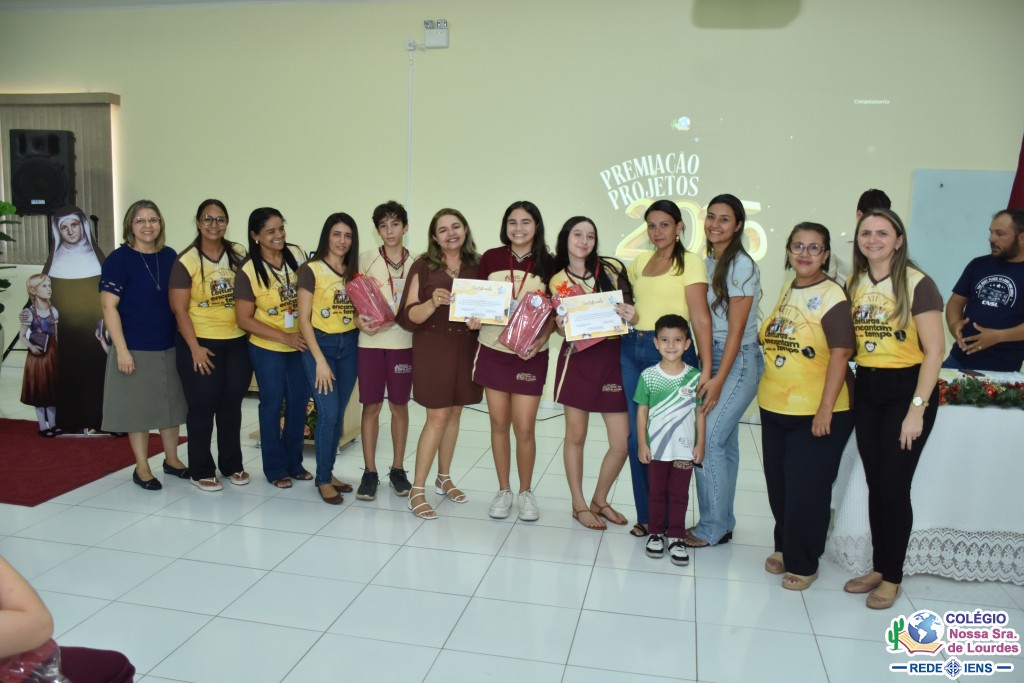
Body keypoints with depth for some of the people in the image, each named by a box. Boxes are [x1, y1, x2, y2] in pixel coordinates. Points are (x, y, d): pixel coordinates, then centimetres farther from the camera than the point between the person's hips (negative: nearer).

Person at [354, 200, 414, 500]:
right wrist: (359, 320, -15)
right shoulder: (366, 259, 3)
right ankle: (369, 472, 14)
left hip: (403, 341, 1)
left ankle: (398, 469, 21)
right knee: (371, 406, 3)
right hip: (371, 341, 0)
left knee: (399, 405, 8)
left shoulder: (416, 263, 4)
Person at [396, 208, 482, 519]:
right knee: (437, 417, -6)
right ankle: (417, 491, 2)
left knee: (454, 413, 13)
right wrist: (433, 303, -25)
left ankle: (444, 478, 29)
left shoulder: (479, 265, 6)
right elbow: (408, 315, -7)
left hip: (466, 348, 4)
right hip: (433, 348, -4)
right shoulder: (423, 266, -3)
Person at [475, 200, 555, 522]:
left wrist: (540, 341, -15)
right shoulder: (491, 258, 1)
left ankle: (526, 492, 20)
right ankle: (503, 490, 24)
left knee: (524, 427, 0)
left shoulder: (547, 264, -2)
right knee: (499, 423, 8)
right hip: (493, 351, 2)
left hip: (530, 354, -1)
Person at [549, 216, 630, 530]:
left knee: (622, 441, 0)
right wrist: (561, 324, -15)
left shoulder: (612, 268, 3)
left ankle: (600, 500, 23)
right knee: (575, 436, 7)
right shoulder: (557, 282, 4)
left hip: (613, 359, 1)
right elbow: (562, 327, 8)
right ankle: (579, 505, 24)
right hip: (578, 360, -1)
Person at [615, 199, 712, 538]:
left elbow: (700, 317, -13)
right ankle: (645, 514, 20)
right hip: (633, 348, 6)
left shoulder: (690, 262, -5)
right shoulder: (639, 262, 14)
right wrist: (628, 314, 1)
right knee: (637, 434, 7)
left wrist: (706, 367, -21)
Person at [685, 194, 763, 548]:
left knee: (708, 439, -8)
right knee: (722, 442, 11)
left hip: (739, 361, -7)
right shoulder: (706, 262, 10)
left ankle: (713, 527, 5)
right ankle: (722, 523, 21)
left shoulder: (741, 265, -12)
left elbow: (736, 329, -15)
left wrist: (719, 379, -17)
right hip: (710, 357, 7)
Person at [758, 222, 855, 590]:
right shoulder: (786, 291, 9)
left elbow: (840, 353, -19)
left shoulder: (831, 295, -14)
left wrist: (825, 409, -21)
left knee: (805, 490, 3)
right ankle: (784, 547, 35)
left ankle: (802, 563, 20)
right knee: (778, 485, 16)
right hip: (774, 408, 7)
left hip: (815, 413, -7)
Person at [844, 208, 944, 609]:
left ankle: (892, 578, 17)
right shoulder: (854, 284, 6)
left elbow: (934, 350, -13)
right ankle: (878, 568, 26)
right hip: (866, 388, 5)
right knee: (875, 484, 12)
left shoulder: (917, 284, -11)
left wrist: (917, 408, -16)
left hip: (906, 388, -5)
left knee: (894, 486, 0)